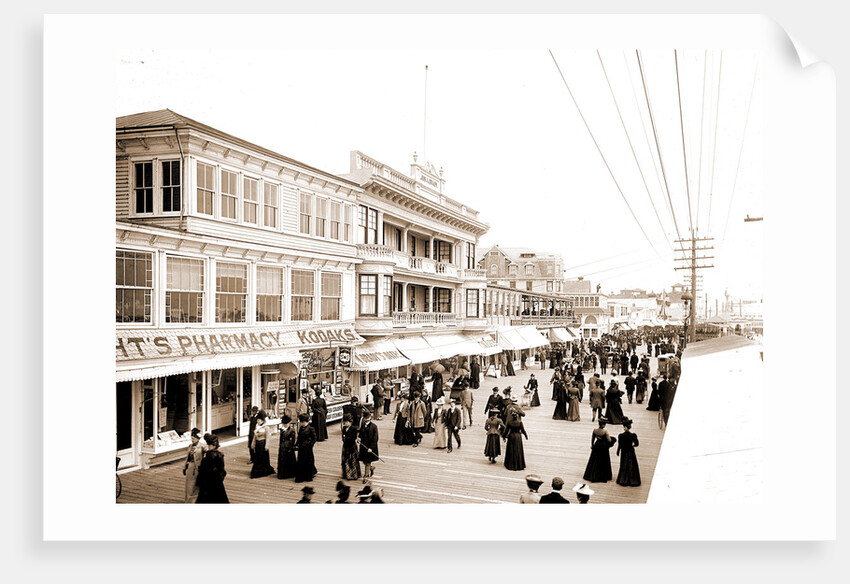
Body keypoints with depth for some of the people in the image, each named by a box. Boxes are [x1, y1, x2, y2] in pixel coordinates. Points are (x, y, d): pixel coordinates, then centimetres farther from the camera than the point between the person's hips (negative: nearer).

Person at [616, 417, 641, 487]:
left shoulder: (620, 436, -20)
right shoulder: (633, 435, -18)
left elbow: (619, 446, -11)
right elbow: (636, 444, -6)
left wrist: (618, 453, 5)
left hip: (624, 453, 0)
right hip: (631, 453, 0)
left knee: (623, 466, 16)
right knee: (632, 466, 16)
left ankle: (623, 481, 24)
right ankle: (632, 481, 24)